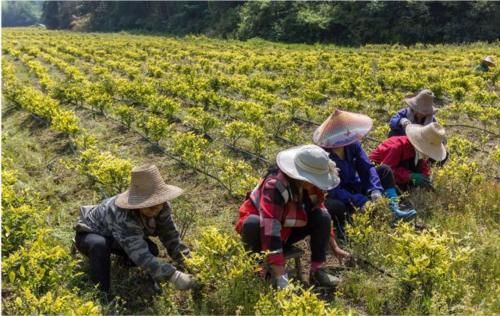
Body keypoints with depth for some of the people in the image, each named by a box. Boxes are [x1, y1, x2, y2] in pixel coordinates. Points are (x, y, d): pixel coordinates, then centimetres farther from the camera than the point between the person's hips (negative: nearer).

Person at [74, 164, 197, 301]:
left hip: (114, 239, 6)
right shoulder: (124, 217, -45)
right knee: (100, 245, -40)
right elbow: (140, 254, -51)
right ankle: (102, 293, -23)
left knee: (151, 250, -17)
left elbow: (170, 236, -19)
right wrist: (174, 276, -58)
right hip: (89, 234, -6)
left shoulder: (161, 207, -24)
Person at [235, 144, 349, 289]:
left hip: (286, 231, 6)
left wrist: (335, 247, 4)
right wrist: (281, 278, -44)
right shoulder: (275, 186, -37)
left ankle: (317, 270, -7)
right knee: (253, 224, -40)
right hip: (260, 231, -6)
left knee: (322, 217, -14)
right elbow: (270, 232, -43)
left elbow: (321, 211, 5)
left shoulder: (310, 185, -14)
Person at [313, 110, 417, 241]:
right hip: (338, 196, -6)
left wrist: (375, 190, -28)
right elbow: (332, 189, -31)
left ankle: (394, 210, -12)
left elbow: (367, 167, -11)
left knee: (384, 170, -3)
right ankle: (340, 226, -6)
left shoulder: (352, 144, -12)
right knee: (334, 206, -41)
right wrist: (360, 202, -35)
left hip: (355, 187, 6)